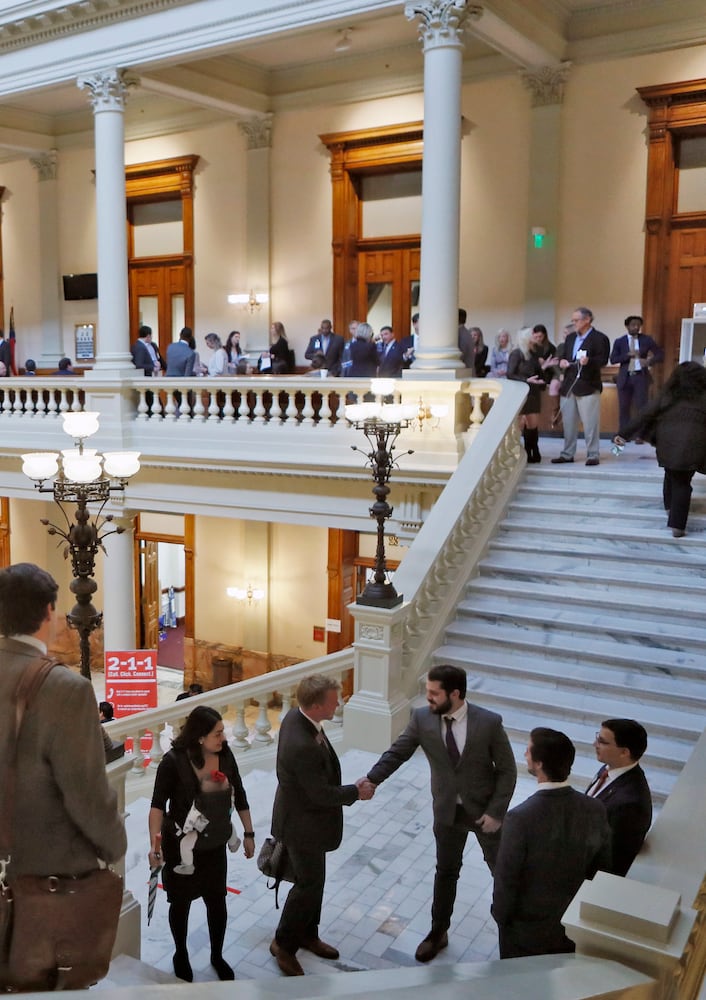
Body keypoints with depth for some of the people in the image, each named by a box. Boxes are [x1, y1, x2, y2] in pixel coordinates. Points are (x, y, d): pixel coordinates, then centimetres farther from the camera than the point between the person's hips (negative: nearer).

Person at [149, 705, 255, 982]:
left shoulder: (225, 755, -10)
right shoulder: (174, 761, -23)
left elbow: (239, 795, 1)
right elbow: (158, 804, -23)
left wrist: (248, 833, 6)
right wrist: (155, 844, -34)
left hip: (215, 845, 3)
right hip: (180, 846, -3)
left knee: (217, 901, 12)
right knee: (181, 902, 15)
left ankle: (217, 956, 37)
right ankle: (181, 955, 41)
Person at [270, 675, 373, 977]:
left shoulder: (296, 716, -10)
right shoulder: (302, 746, -39)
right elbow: (322, 794, -26)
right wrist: (357, 792, -11)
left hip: (306, 814, 9)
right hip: (303, 825, -9)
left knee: (313, 879, 24)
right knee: (309, 883, 10)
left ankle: (307, 934, 43)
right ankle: (284, 944, 30)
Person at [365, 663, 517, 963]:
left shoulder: (489, 722, -22)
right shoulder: (422, 719, -15)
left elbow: (507, 770, -13)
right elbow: (397, 753, -10)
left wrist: (496, 811, -17)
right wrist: (371, 780, -24)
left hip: (485, 809, -2)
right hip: (447, 811, 2)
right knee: (446, 872, 17)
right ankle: (438, 932, 36)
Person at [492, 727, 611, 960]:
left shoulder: (520, 818, -32)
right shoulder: (595, 809, -18)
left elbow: (506, 879, -20)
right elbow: (602, 869, -3)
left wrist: (500, 915, -1)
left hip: (527, 929, -3)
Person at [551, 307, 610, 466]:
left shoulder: (599, 338, -5)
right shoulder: (570, 338, 17)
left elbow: (603, 360, -14)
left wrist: (588, 361, -32)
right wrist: (562, 361, 0)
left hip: (588, 386, -7)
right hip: (568, 386, 7)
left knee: (590, 423, -3)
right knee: (568, 422, 12)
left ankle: (593, 455, 4)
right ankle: (567, 454, 20)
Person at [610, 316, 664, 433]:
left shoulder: (646, 340, 4)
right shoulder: (619, 341, 3)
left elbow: (660, 354, 4)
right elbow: (613, 359, -5)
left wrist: (650, 361, -16)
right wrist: (628, 355, -18)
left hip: (641, 377, -1)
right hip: (625, 378, 1)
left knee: (642, 406, -3)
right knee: (623, 407, 4)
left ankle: (640, 435, 0)